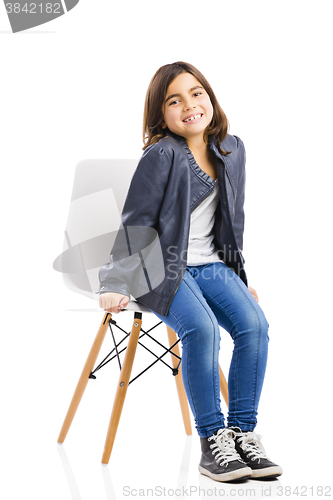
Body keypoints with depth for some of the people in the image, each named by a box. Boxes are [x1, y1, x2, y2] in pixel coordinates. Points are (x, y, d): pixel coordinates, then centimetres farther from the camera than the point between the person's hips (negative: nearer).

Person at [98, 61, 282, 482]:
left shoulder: (231, 149, 8)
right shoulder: (161, 156, -11)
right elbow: (135, 224, -10)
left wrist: (238, 277, 19)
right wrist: (117, 284, -17)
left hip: (211, 265, 6)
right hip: (161, 268, -5)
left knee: (254, 325, -21)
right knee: (202, 329, -32)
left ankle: (242, 432, -12)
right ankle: (212, 443, -21)